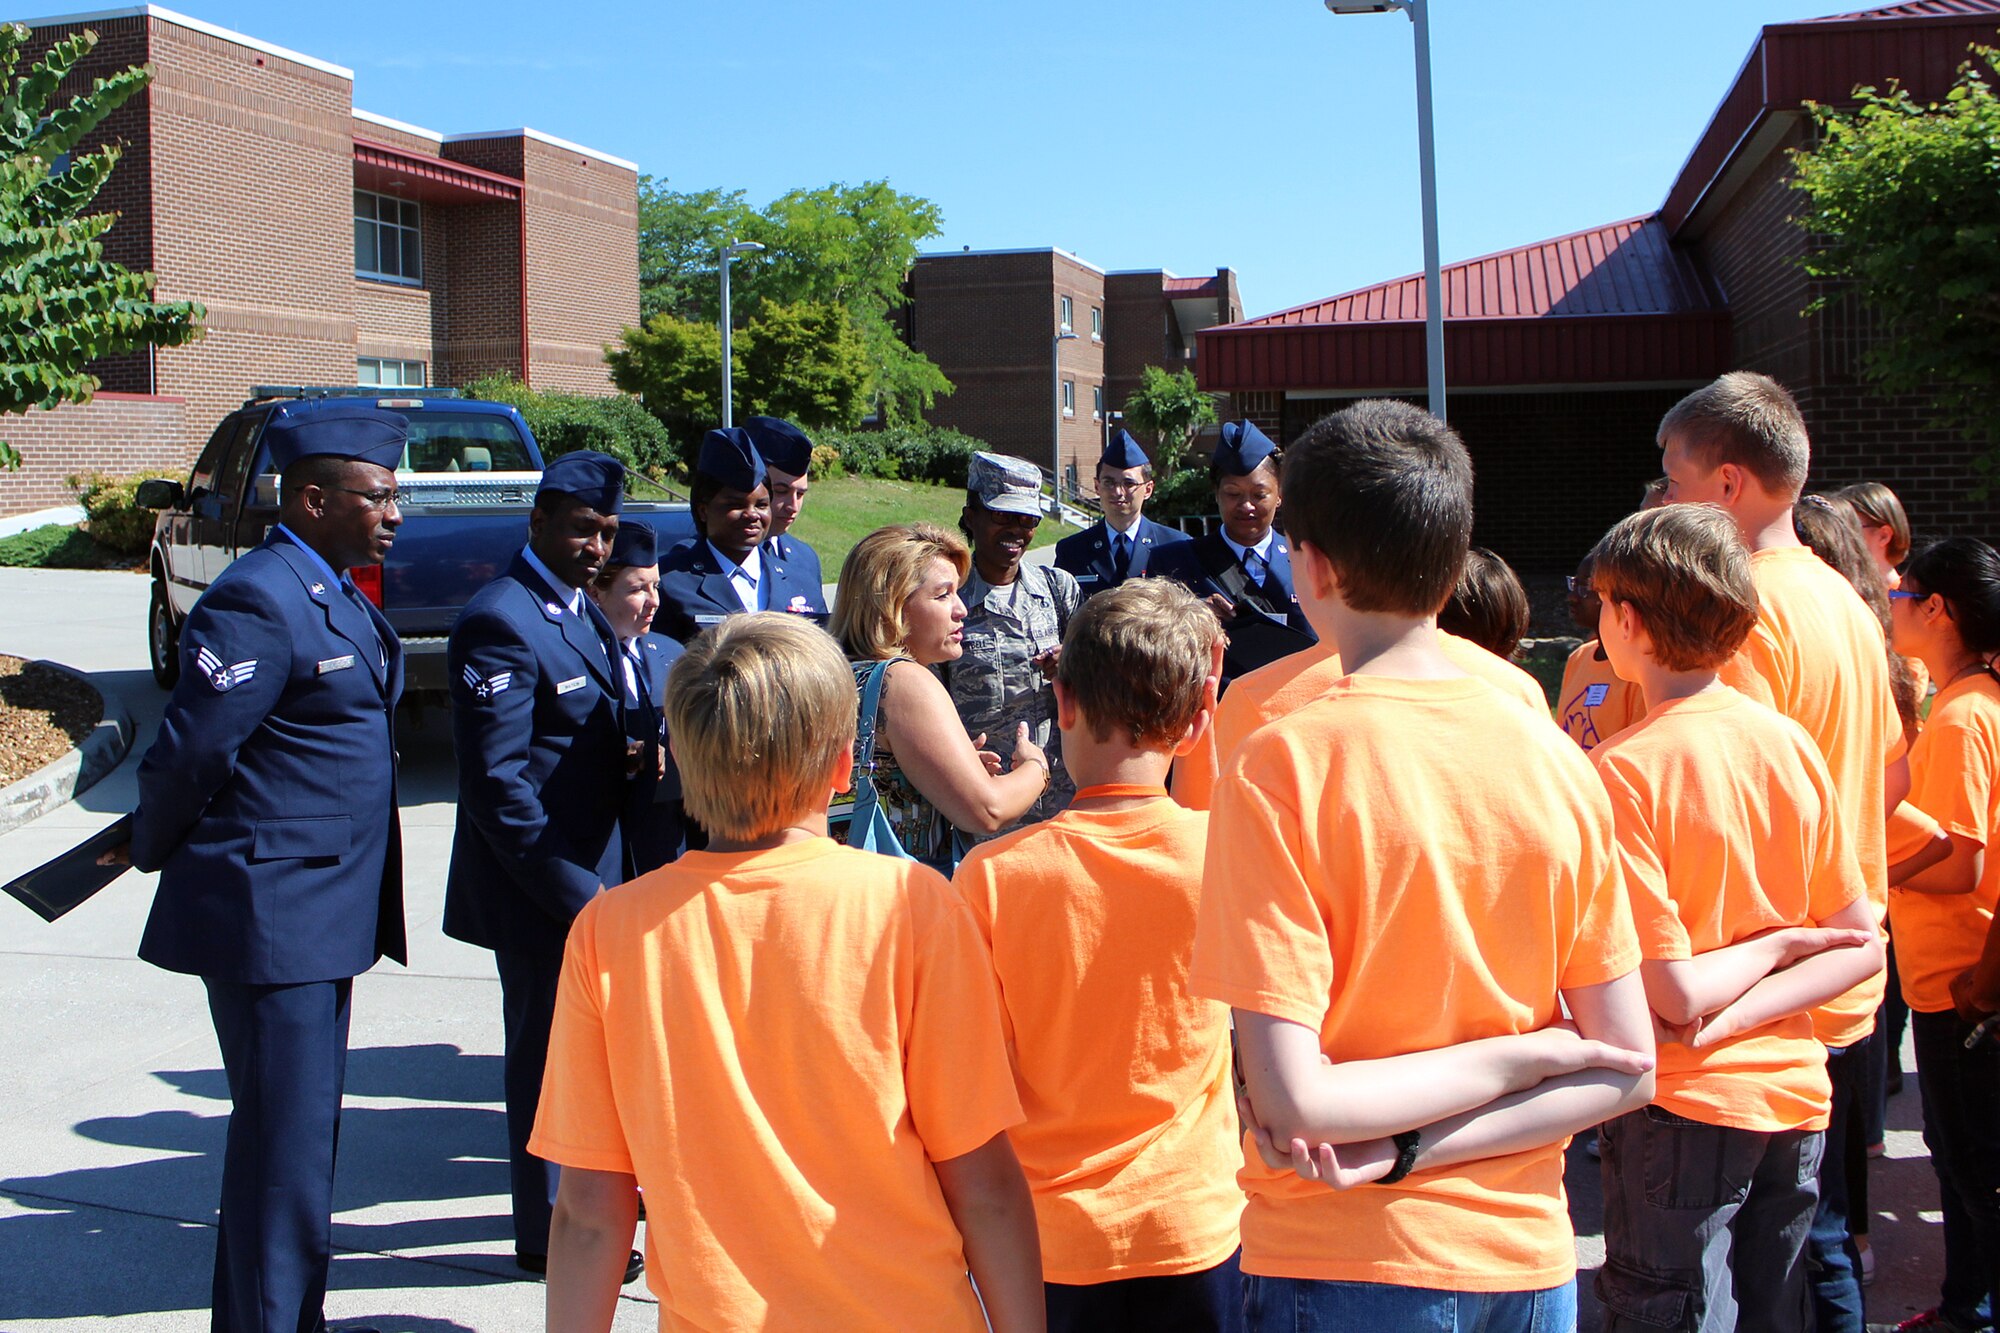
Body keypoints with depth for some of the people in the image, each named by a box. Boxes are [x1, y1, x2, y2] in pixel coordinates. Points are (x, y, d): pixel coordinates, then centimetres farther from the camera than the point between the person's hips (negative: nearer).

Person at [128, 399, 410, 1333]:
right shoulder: (258, 601, -19)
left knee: (305, 1127, 19)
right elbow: (189, 753, -17)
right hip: (271, 913, -10)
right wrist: (155, 851, -1)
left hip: (323, 907, 10)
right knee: (282, 1139, -2)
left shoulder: (338, 596, 12)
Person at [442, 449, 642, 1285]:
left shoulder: (582, 611, 11)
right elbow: (497, 782, -22)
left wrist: (632, 756, -2)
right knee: (547, 1051, 4)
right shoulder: (500, 621, -19)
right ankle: (548, 1235, 20)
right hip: (538, 885, -9)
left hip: (586, 875, 9)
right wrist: (571, 887, -21)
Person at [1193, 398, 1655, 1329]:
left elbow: (1289, 1099, -21)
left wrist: (1524, 1052, -11)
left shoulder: (1280, 769, -18)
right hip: (1526, 1254, 4)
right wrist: (1404, 1155, -9)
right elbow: (1627, 1070, -3)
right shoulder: (1558, 762, -6)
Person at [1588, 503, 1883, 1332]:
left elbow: (1673, 993, -20)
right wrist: (1740, 1018, -8)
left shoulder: (1619, 773, -19)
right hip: (1796, 1095, 6)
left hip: (1683, 1108, -6)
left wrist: (1773, 943, -5)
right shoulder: (1791, 744, -2)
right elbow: (1860, 948, 1)